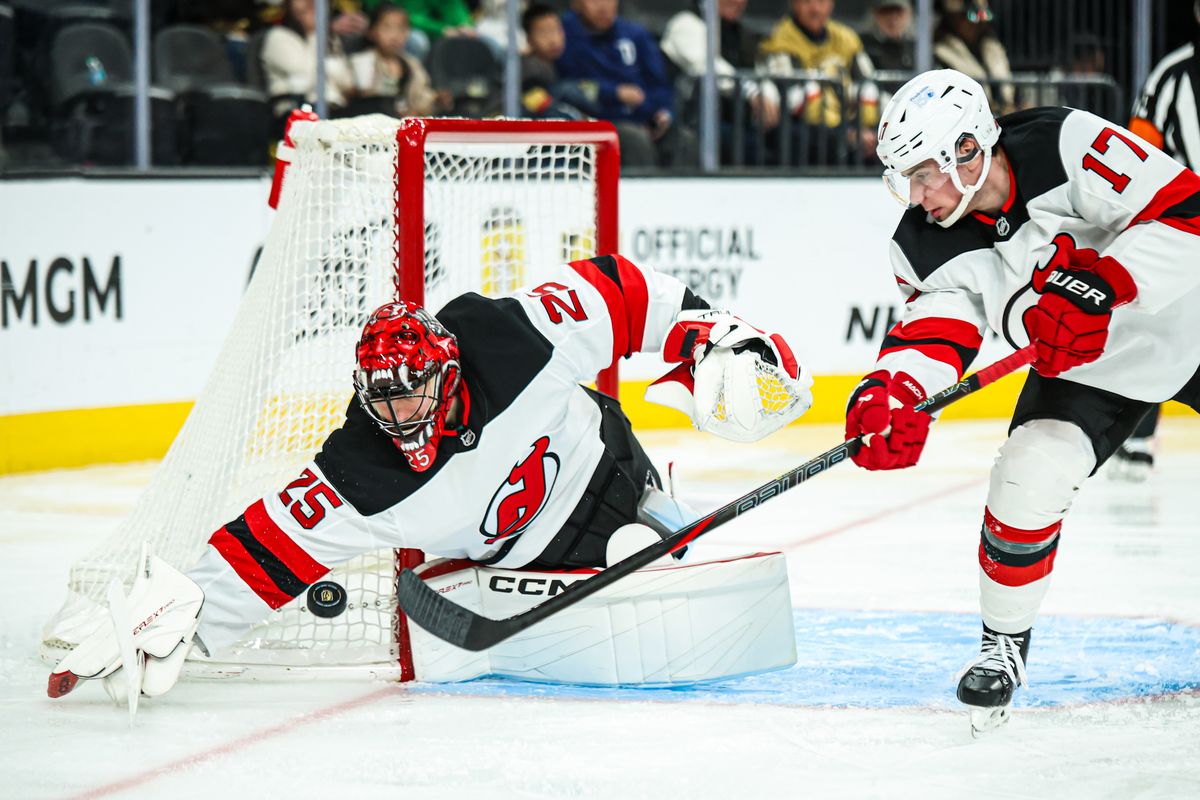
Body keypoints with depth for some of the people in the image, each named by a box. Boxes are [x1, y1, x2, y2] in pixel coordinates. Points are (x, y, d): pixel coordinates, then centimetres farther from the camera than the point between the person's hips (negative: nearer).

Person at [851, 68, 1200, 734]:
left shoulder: (1070, 147, -30)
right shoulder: (927, 243, -16)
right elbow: (934, 329, -22)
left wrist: (1096, 286, -41)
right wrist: (892, 393, -43)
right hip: (1086, 370, 2)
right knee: (1027, 477, -18)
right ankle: (1004, 645, 2)